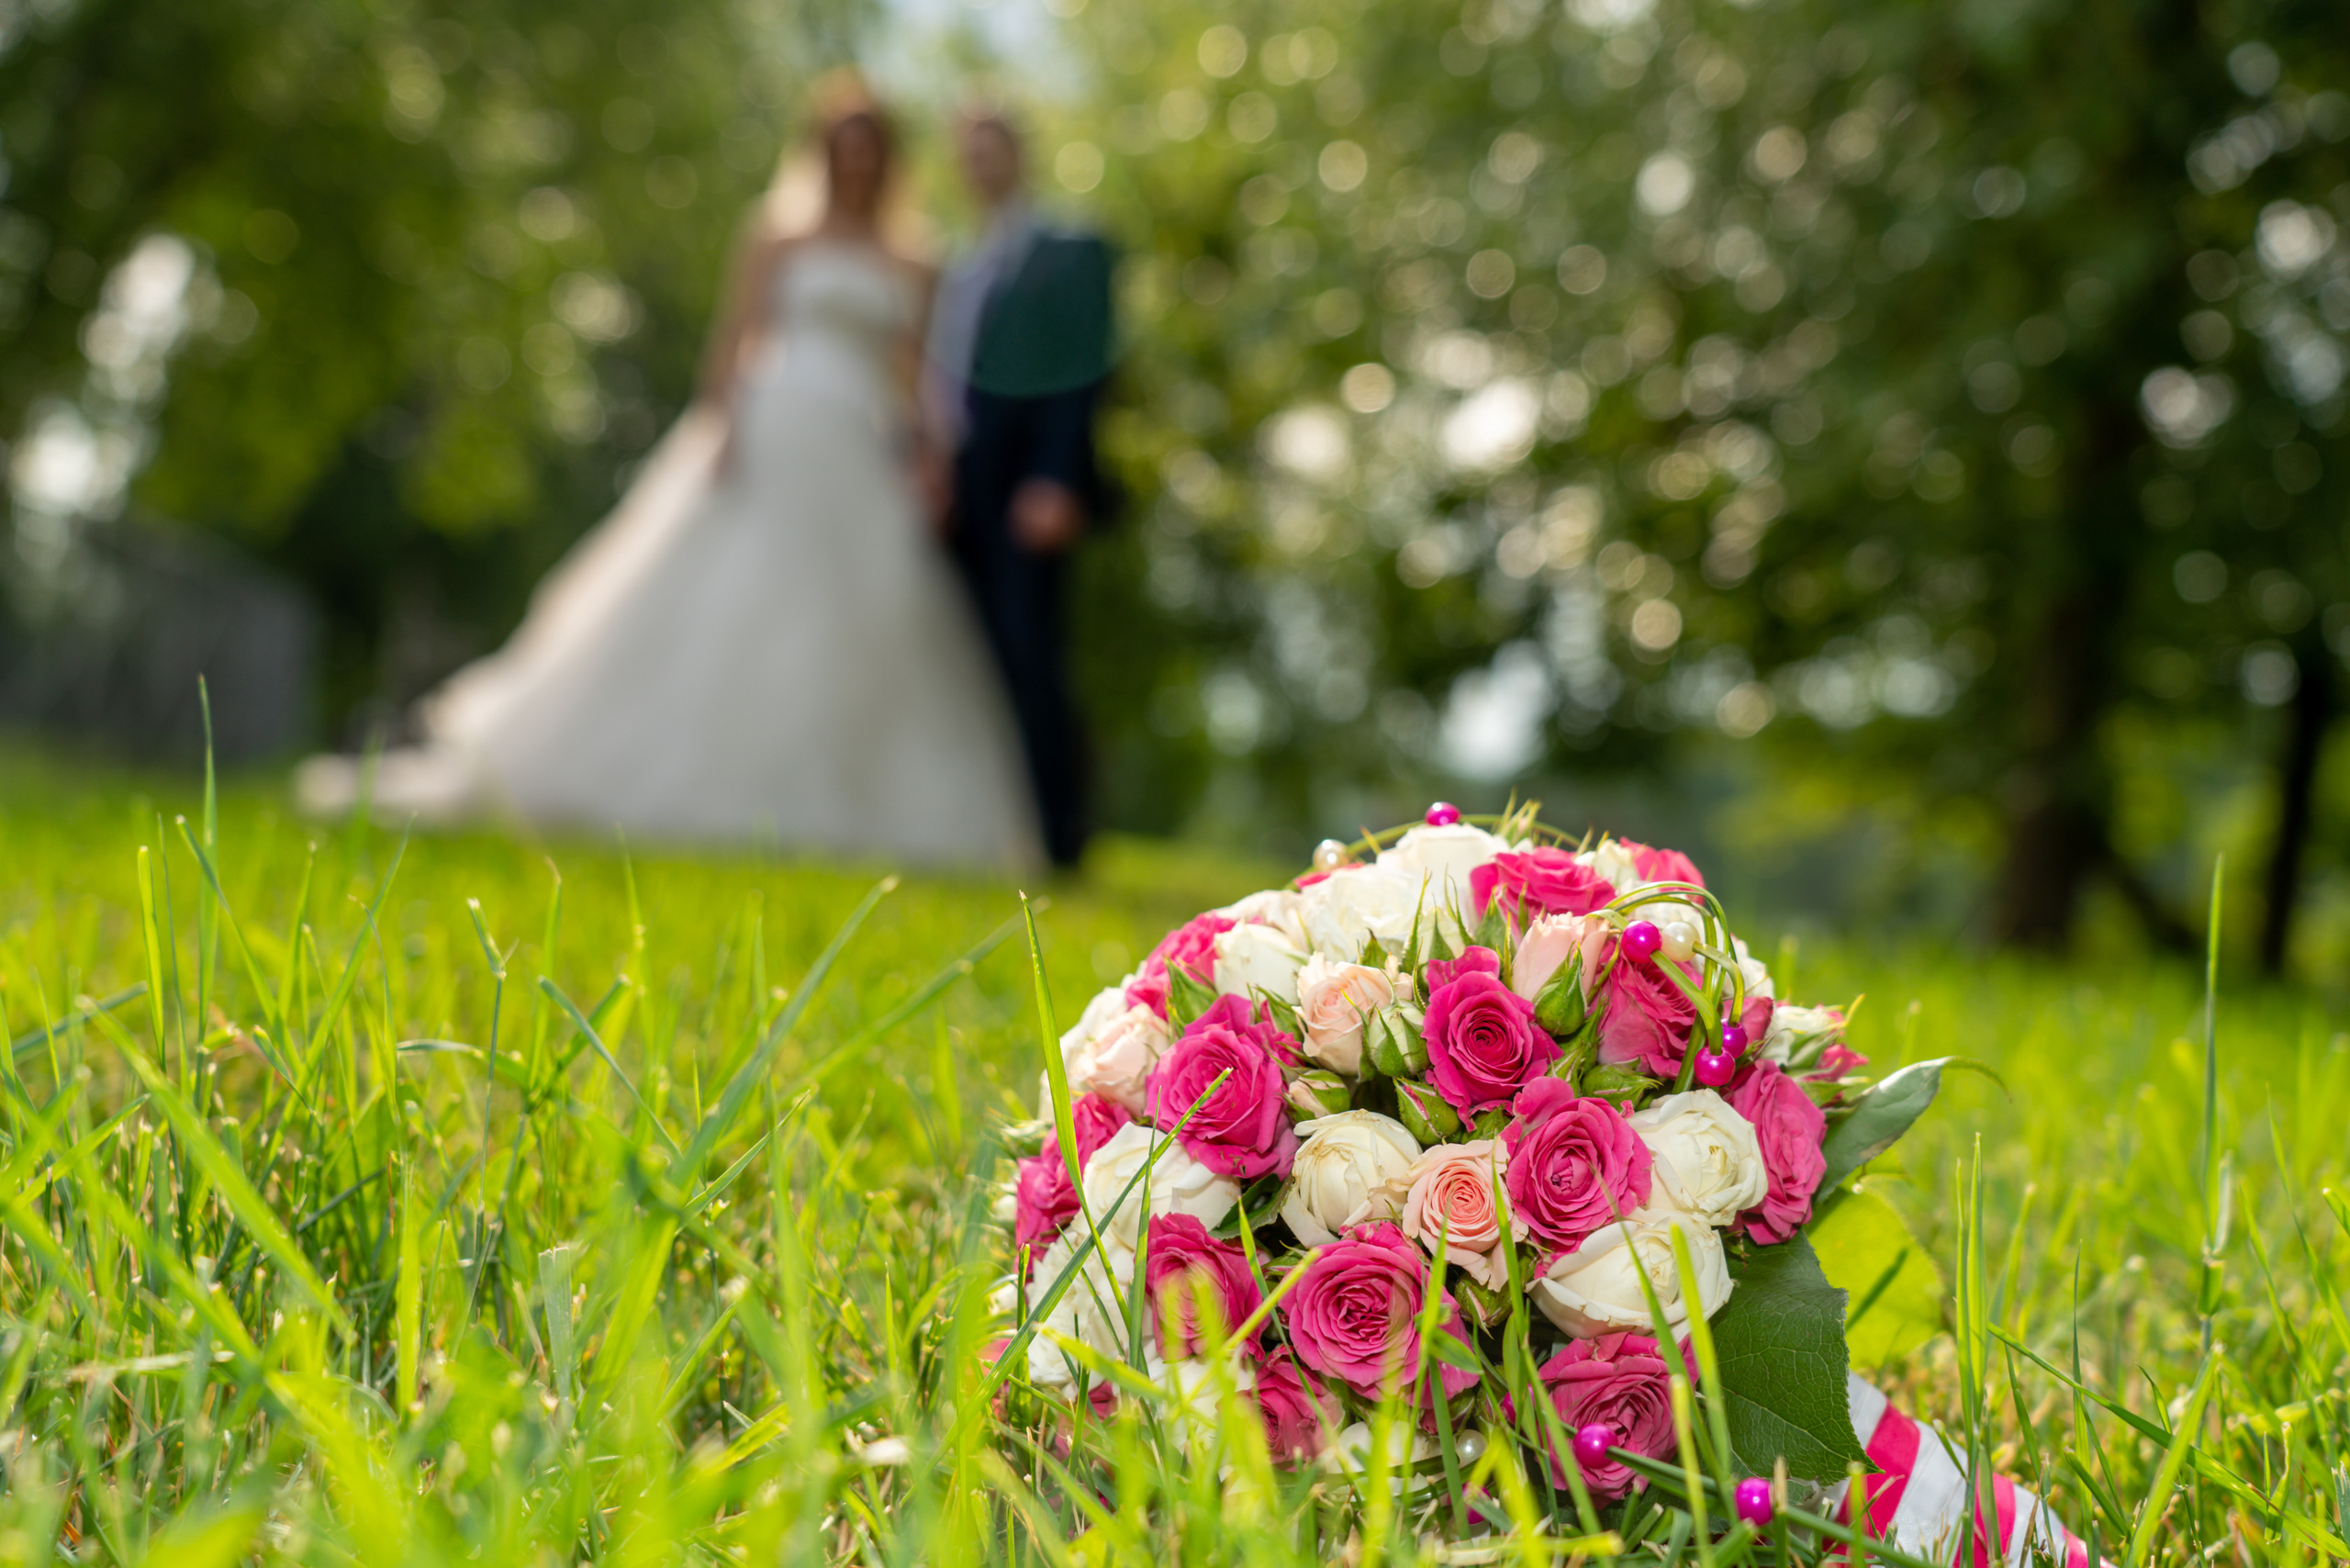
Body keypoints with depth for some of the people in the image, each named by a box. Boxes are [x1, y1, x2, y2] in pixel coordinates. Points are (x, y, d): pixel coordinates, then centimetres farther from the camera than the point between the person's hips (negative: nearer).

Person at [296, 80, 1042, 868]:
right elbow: (734, 337, 1)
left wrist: (917, 472, -5)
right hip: (773, 442, -3)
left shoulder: (907, 275, 16)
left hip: (862, 461, 3)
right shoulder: (778, 241, 9)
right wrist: (721, 428, -13)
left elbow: (912, 385, 9)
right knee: (717, 602, -8)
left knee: (859, 639, -3)